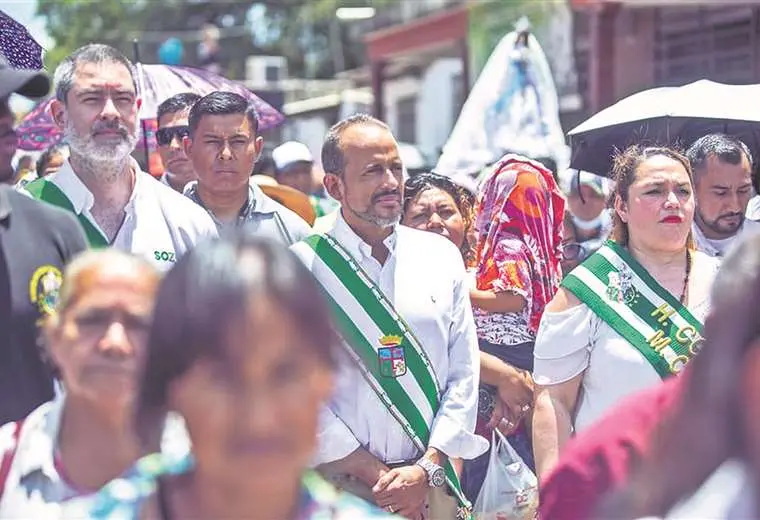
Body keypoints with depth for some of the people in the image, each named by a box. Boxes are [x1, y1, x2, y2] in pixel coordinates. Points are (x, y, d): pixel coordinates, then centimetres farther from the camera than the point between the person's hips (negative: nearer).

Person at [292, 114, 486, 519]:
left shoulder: (443, 257, 5)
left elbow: (463, 375, 4)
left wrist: (426, 470, -6)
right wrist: (376, 475, -10)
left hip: (432, 482, 3)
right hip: (341, 483, -3)